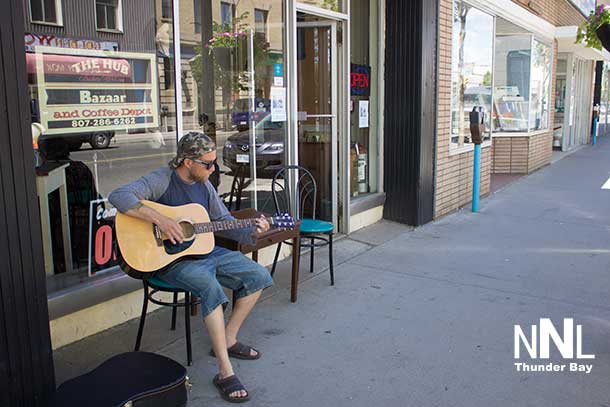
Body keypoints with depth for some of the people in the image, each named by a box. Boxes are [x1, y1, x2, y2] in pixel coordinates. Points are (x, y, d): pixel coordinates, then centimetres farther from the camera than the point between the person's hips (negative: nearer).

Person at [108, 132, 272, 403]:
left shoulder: (204, 185, 9)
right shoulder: (161, 180, -14)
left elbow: (225, 221, 14)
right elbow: (118, 196, -29)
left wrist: (251, 233, -3)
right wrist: (160, 219, -34)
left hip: (204, 250, 8)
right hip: (171, 258, -8)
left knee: (259, 276, 1)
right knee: (210, 287, -36)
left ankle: (228, 341, 13)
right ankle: (225, 372, -28)